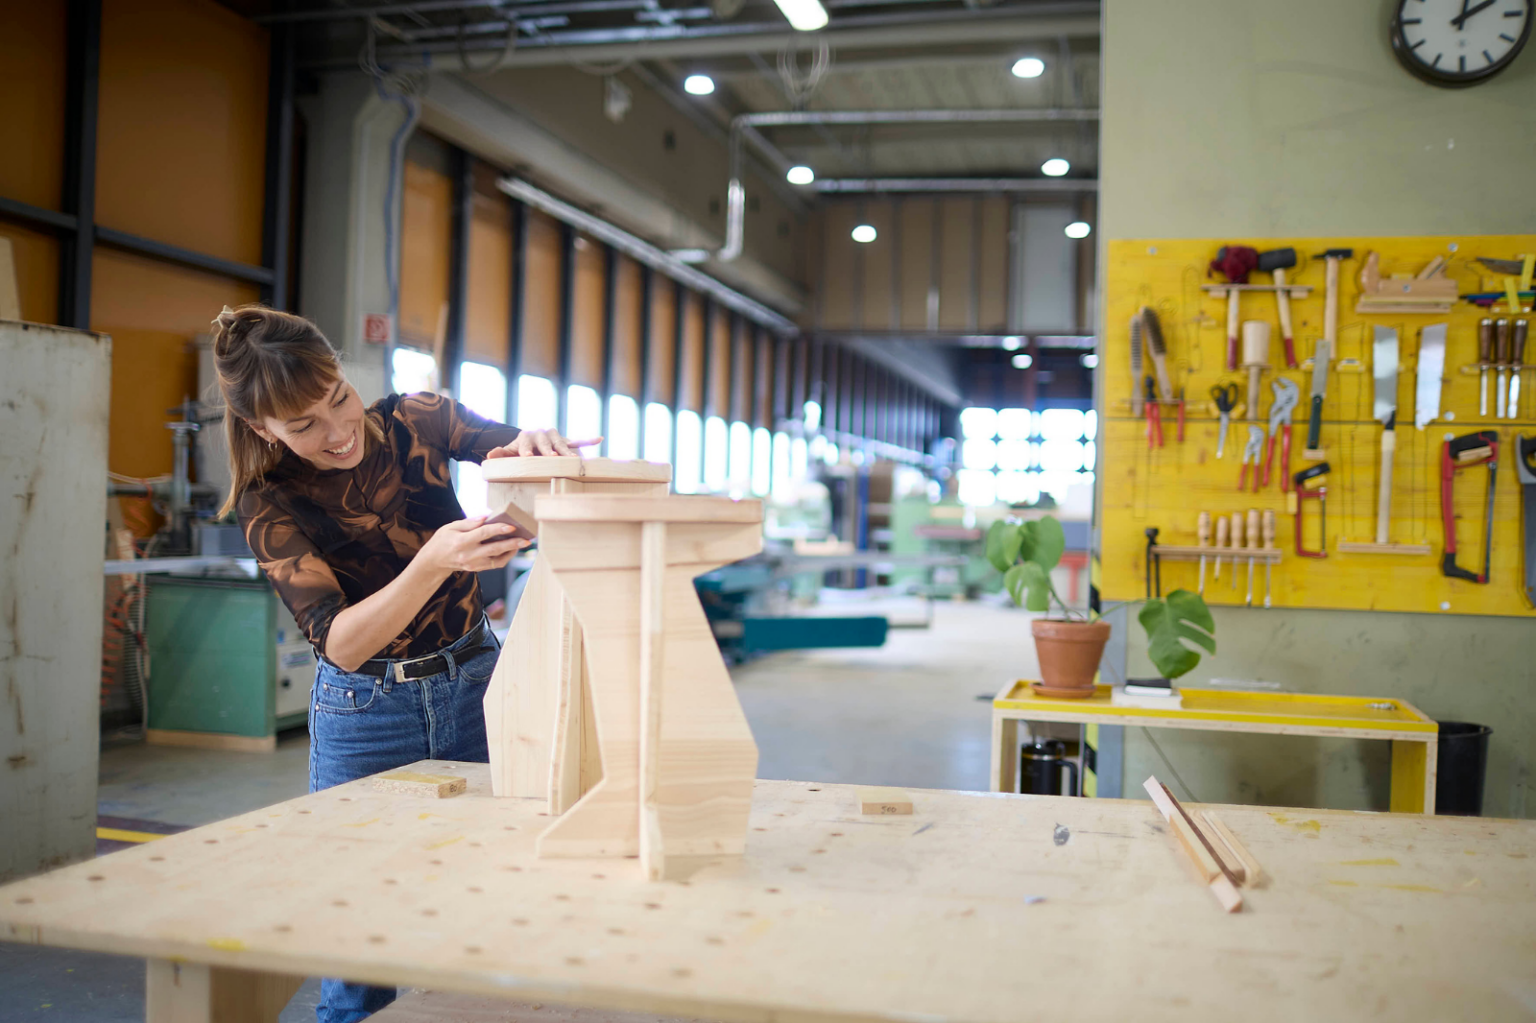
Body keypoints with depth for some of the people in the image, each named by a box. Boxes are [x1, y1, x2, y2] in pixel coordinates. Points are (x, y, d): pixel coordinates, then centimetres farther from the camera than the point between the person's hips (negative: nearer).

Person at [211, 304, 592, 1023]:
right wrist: (433, 563, -42)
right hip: (364, 714, -2)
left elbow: (533, 451, -11)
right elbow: (338, 643, -25)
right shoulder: (270, 504, -14)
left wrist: (535, 445, -36)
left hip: (474, 688, 2)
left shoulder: (416, 421, -8)